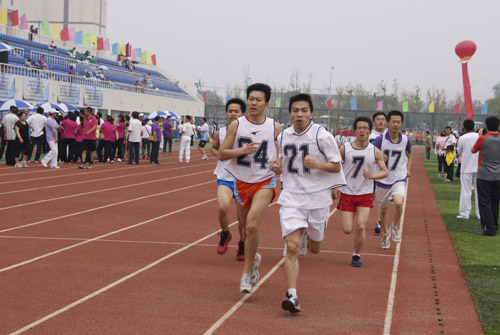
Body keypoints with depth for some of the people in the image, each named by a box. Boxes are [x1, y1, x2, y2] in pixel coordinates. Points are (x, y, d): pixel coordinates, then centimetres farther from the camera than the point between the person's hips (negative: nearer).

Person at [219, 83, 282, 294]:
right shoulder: (236, 125, -3)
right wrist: (243, 150, -19)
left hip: (264, 183, -2)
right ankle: (254, 258, 46)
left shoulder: (275, 128, -2)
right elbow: (222, 153, -3)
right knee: (246, 228, 15)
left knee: (252, 226, -21)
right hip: (241, 182, 2)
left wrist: (279, 166, -16)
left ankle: (247, 273, -9)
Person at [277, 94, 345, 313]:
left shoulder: (322, 136, -10)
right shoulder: (283, 136, 4)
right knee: (292, 248, -14)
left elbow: (336, 166, -6)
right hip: (291, 197, 1)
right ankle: (292, 296, -15)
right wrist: (279, 165, 1)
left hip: (318, 197, -1)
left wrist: (316, 164, -24)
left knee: (315, 249, 16)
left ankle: (307, 237, 52)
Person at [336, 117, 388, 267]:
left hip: (365, 194, 0)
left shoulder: (375, 152, -4)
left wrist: (372, 176, -18)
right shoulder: (344, 149, -6)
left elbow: (385, 172, 1)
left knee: (360, 227, -11)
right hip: (347, 193, 0)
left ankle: (356, 256, 11)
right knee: (347, 230, -4)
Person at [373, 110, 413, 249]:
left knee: (398, 202, -28)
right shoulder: (380, 140, -10)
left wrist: (407, 169, 12)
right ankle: (385, 234, 39)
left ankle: (395, 227, -1)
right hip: (383, 180, 1)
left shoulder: (406, 140, -3)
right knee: (383, 209, 13)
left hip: (399, 179, 0)